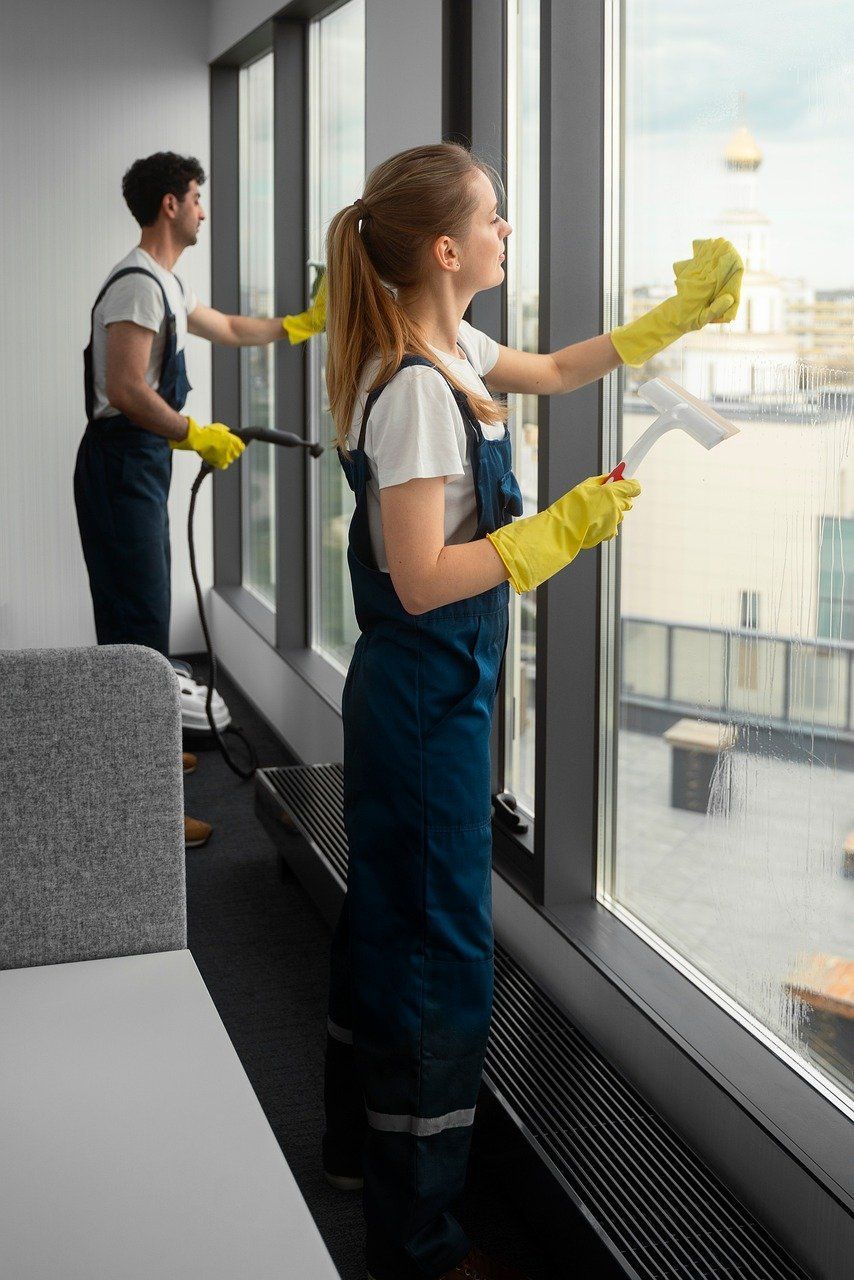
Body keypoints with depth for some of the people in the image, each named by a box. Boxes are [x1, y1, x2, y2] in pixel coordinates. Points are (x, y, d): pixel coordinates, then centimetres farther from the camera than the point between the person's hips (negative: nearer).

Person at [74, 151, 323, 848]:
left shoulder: (167, 285, 18)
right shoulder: (138, 284, -16)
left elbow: (230, 329, 34)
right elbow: (126, 390, -24)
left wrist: (304, 323, 38)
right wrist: (196, 436, -17)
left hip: (144, 462, 11)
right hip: (122, 461, -11)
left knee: (146, 613, 18)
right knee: (137, 624, -12)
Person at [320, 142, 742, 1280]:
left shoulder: (453, 355, 6)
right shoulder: (415, 392, -23)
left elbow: (555, 373, 25)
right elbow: (422, 582, -26)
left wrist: (679, 313, 24)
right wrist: (565, 528, -22)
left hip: (402, 694, 10)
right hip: (429, 699, -10)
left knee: (387, 915, 21)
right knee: (441, 952, 0)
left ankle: (359, 1142, 41)